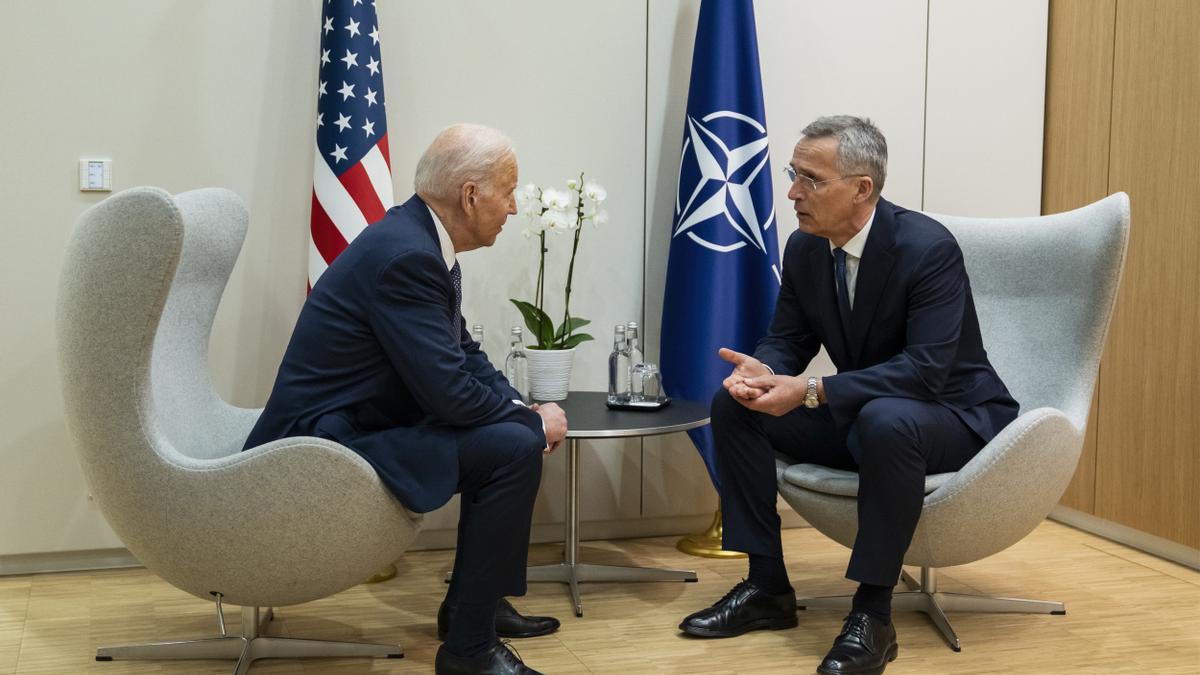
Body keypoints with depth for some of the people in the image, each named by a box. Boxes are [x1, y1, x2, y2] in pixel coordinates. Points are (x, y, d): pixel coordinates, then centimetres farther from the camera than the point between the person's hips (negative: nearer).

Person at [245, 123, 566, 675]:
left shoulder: (420, 240, 8)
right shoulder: (405, 255, -23)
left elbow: (465, 354, 16)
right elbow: (450, 392, -26)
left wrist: (526, 411, 0)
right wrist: (534, 422, -9)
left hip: (353, 424, 11)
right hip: (328, 443, -11)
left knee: (510, 432, 15)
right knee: (513, 448, -20)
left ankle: (472, 601, 24)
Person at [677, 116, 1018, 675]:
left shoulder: (928, 247, -23)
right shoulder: (803, 248, -3)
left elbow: (926, 369, -30)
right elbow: (788, 340, 5)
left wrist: (810, 392, -36)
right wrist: (762, 371, -22)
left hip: (951, 417, -7)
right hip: (859, 416, 7)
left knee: (885, 420, -40)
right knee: (733, 404, -9)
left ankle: (872, 612, -26)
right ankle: (767, 587, -4)